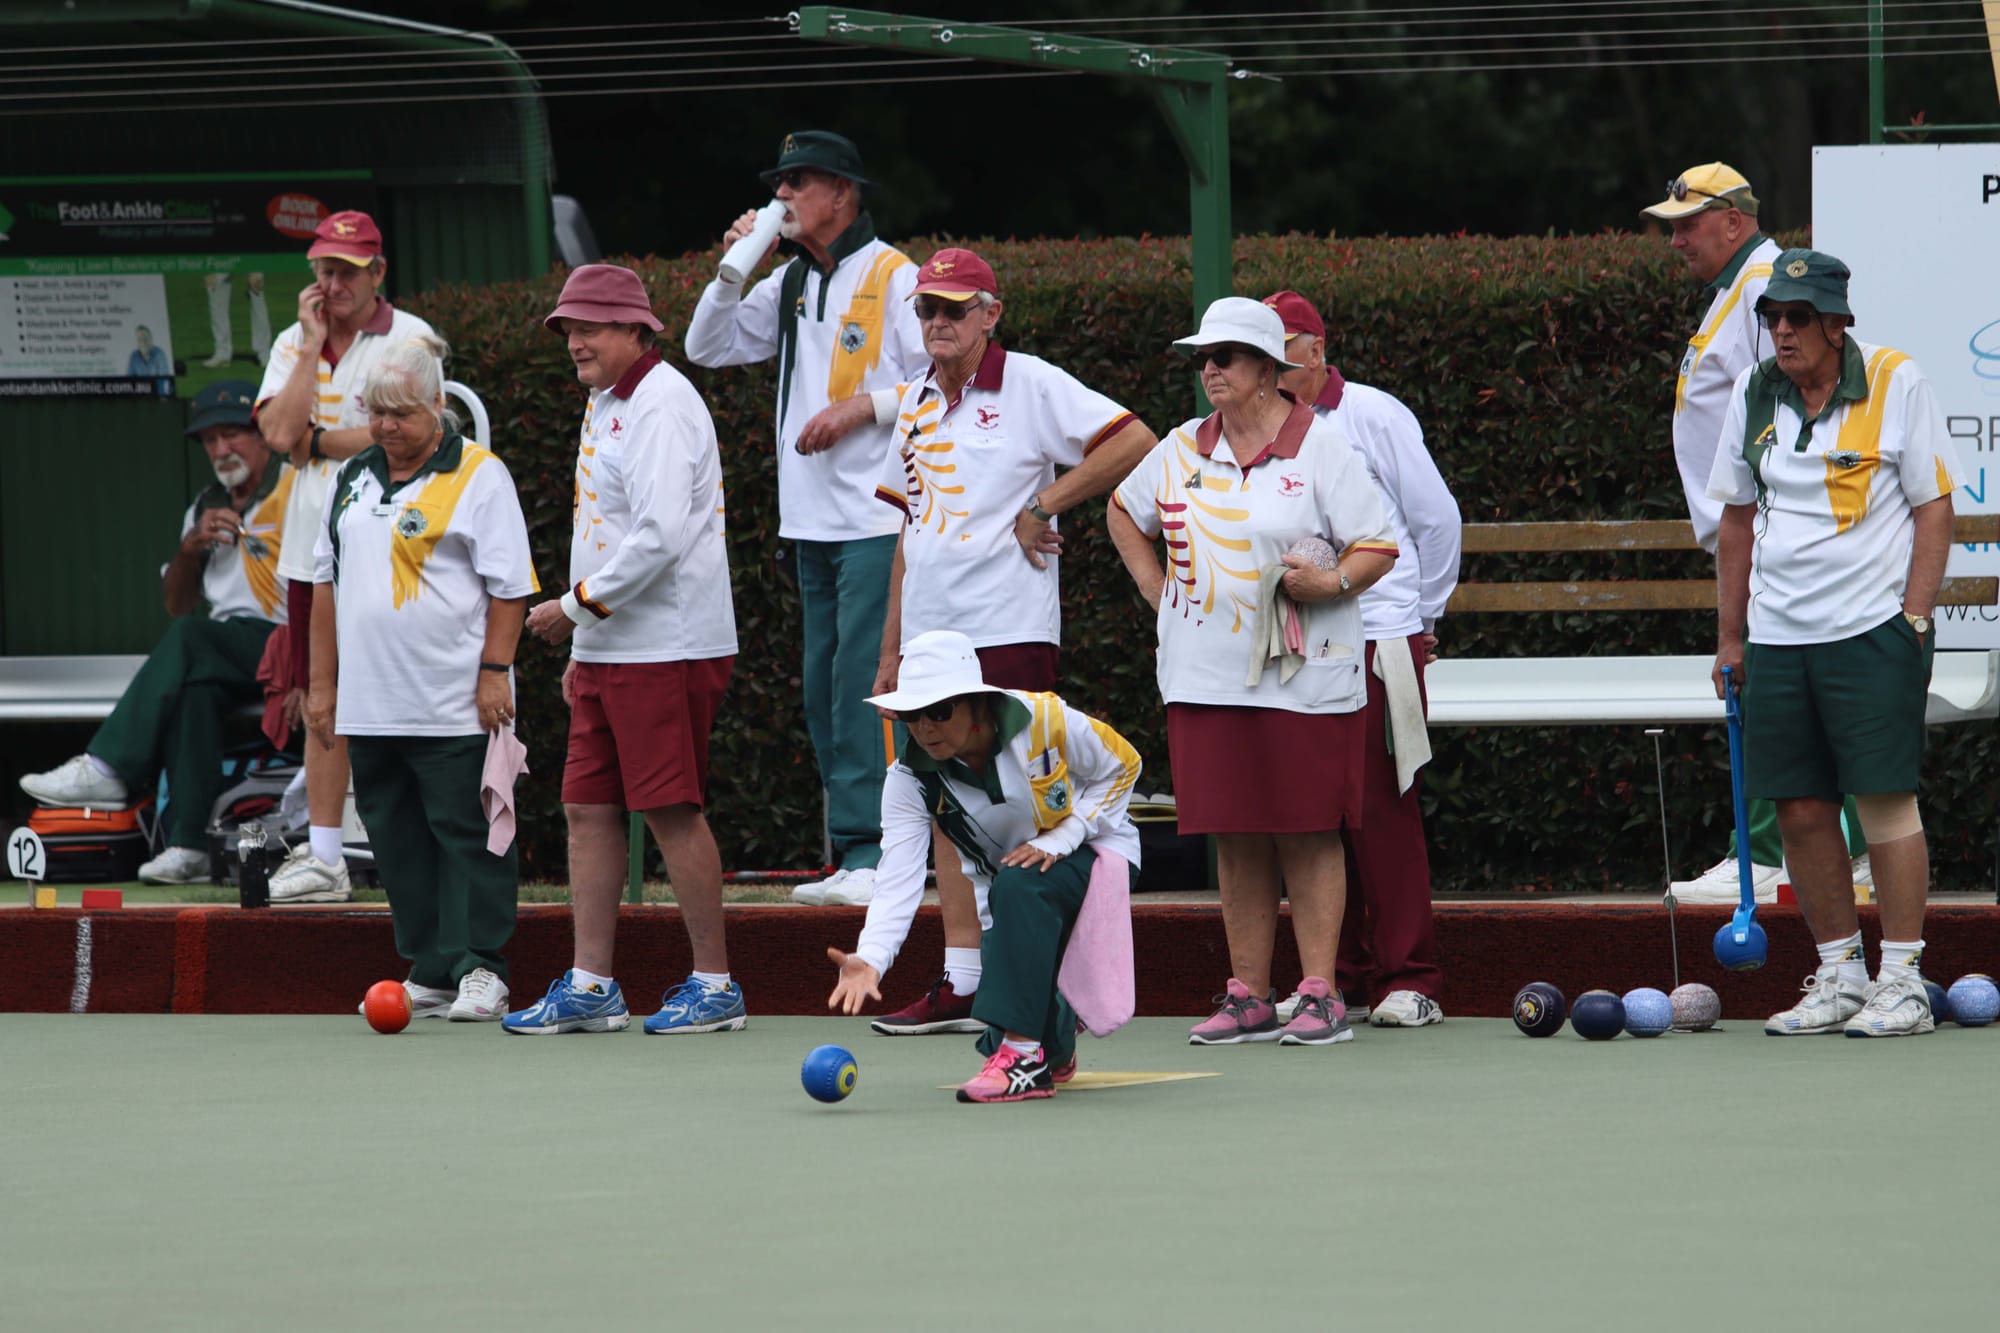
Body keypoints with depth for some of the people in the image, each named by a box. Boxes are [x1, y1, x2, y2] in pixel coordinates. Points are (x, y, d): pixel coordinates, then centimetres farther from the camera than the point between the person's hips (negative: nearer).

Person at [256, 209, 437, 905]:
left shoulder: (409, 339, -4)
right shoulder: (293, 344, 12)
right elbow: (280, 432, -4)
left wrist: (316, 442, -7)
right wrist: (313, 346, -6)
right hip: (313, 551, 6)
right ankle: (322, 856, 12)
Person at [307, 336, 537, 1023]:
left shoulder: (479, 477, -4)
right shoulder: (353, 479, 15)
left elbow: (508, 585, -6)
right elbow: (327, 581, 20)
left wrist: (494, 671, -13)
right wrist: (322, 681, 16)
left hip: (456, 707, -7)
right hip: (372, 703, 7)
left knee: (466, 836, -5)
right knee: (398, 839, 8)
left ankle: (479, 970, -1)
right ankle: (430, 973, 14)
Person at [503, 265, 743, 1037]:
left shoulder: (661, 406, -14)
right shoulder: (605, 405, 16)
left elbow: (659, 537, -23)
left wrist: (576, 605, -15)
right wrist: (582, 643, 20)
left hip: (666, 650, -10)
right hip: (607, 650, 10)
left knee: (672, 812, -6)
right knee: (588, 808, 7)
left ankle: (715, 986, 1)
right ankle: (589, 986, 10)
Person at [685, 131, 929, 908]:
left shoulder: (894, 277, -5)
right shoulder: (790, 285, 17)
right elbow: (709, 348, 18)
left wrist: (862, 407, -16)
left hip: (877, 519, -8)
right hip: (815, 521, 8)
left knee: (863, 680, -14)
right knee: (824, 689, 6)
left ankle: (871, 853, -15)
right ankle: (850, 860, 8)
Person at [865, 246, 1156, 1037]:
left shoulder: (1031, 386, -6)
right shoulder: (917, 402, 15)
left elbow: (1134, 442, -13)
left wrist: (1042, 506, -11)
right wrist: (891, 650, 19)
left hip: (1007, 635, -7)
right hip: (931, 638, 7)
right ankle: (959, 983, 8)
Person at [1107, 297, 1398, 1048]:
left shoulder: (1320, 447, -3)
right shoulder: (1182, 450, 11)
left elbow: (1378, 547, -3)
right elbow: (1124, 511, 29)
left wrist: (1331, 582, -20)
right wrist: (1154, 587, 16)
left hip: (1304, 679, -4)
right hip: (1205, 677, 4)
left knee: (1307, 836, -3)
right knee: (1235, 838, 5)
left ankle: (1320, 995, -1)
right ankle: (1248, 998, 9)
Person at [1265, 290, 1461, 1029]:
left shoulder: (1373, 416, -1)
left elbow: (1436, 518, 5)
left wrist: (1422, 617, 10)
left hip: (1380, 642, -4)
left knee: (1381, 809, -6)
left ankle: (1408, 978, -3)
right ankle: (1344, 976, 10)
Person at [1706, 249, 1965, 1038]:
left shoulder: (1897, 384, -5)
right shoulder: (1752, 395, 9)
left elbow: (1934, 506, -3)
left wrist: (1913, 619, -11)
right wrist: (1729, 636, 15)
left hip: (1871, 627, -5)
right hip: (1777, 637, 5)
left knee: (1885, 798, -8)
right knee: (1800, 809, 4)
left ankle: (1902, 980, -3)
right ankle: (1839, 974, 14)